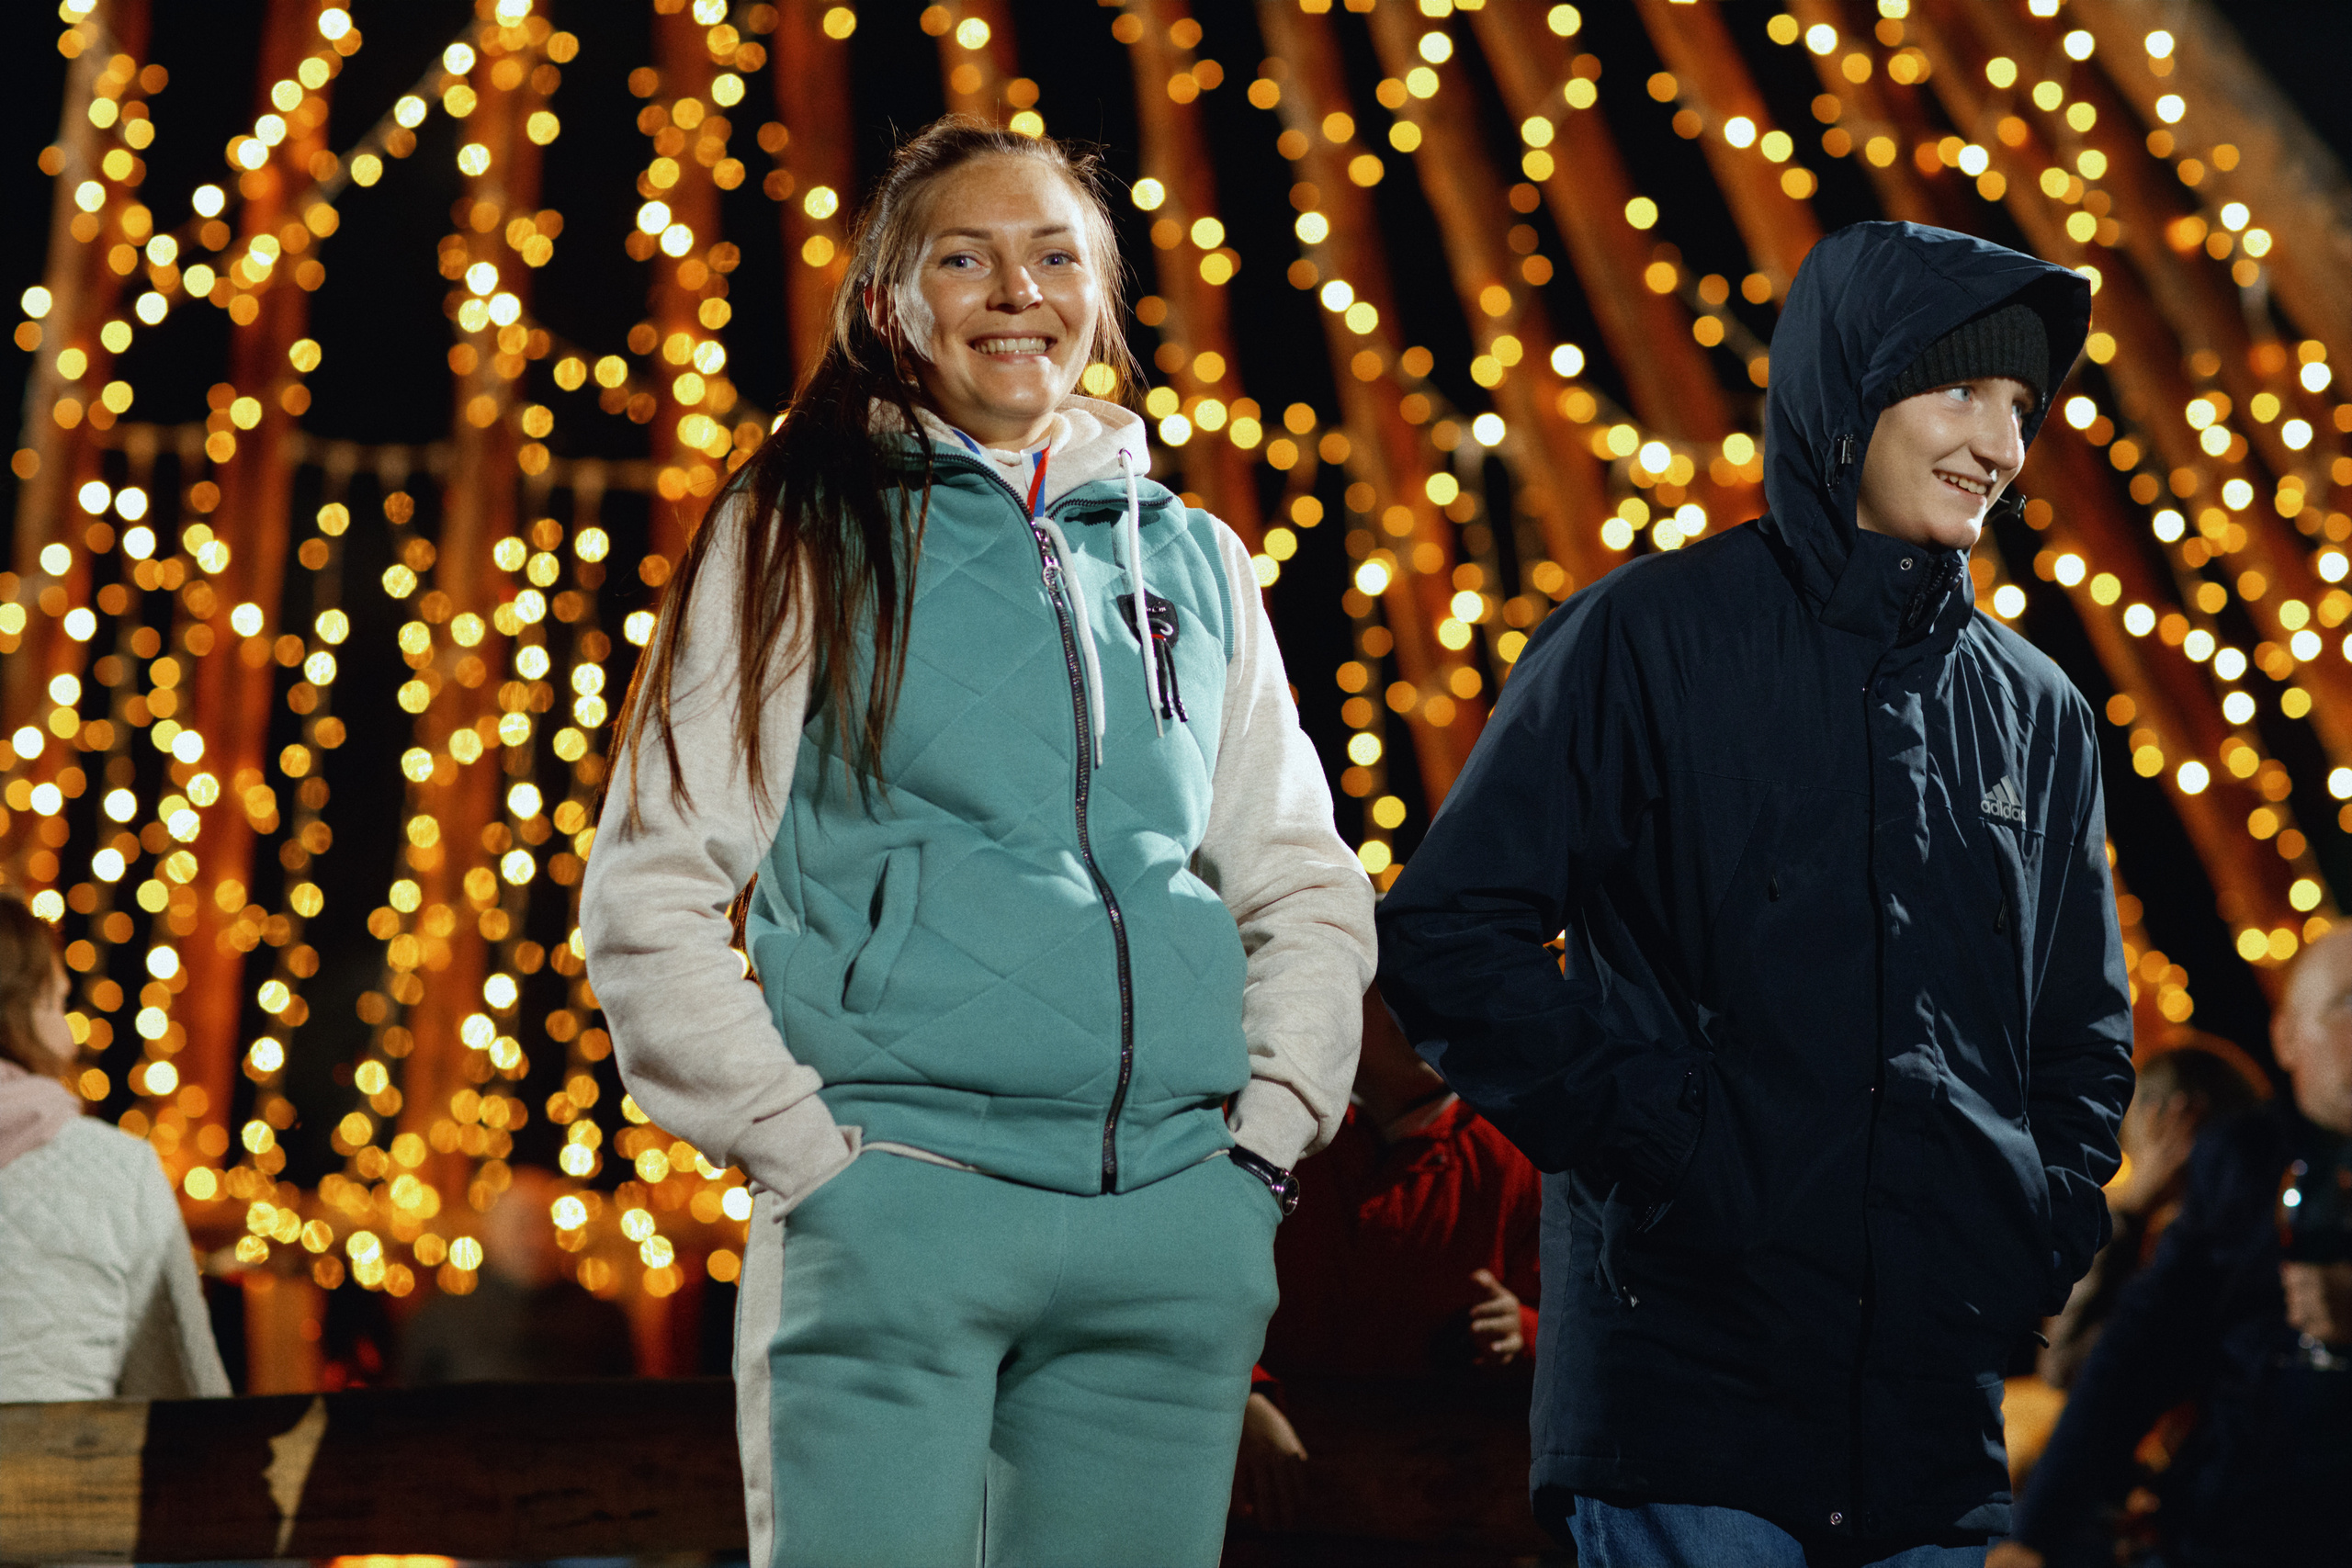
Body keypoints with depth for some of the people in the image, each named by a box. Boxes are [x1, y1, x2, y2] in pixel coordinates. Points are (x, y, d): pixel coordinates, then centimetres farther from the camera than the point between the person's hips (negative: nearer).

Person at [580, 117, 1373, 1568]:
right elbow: (650, 893, 1)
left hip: (1175, 1228, 4)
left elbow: (1308, 888, 20)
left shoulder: (1192, 560, 16)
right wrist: (806, 1153, -7)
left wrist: (1271, 1129, 6)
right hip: (893, 1209, -3)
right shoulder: (806, 536, 5)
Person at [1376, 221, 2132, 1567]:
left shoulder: (2040, 714, 15)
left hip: (1945, 1400, 5)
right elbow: (1447, 933, -4)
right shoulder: (1652, 637, 0)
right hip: (1694, 1361, -5)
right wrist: (1649, 1134, -12)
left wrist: (2045, 1234, 7)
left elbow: (2087, 1038, 24)